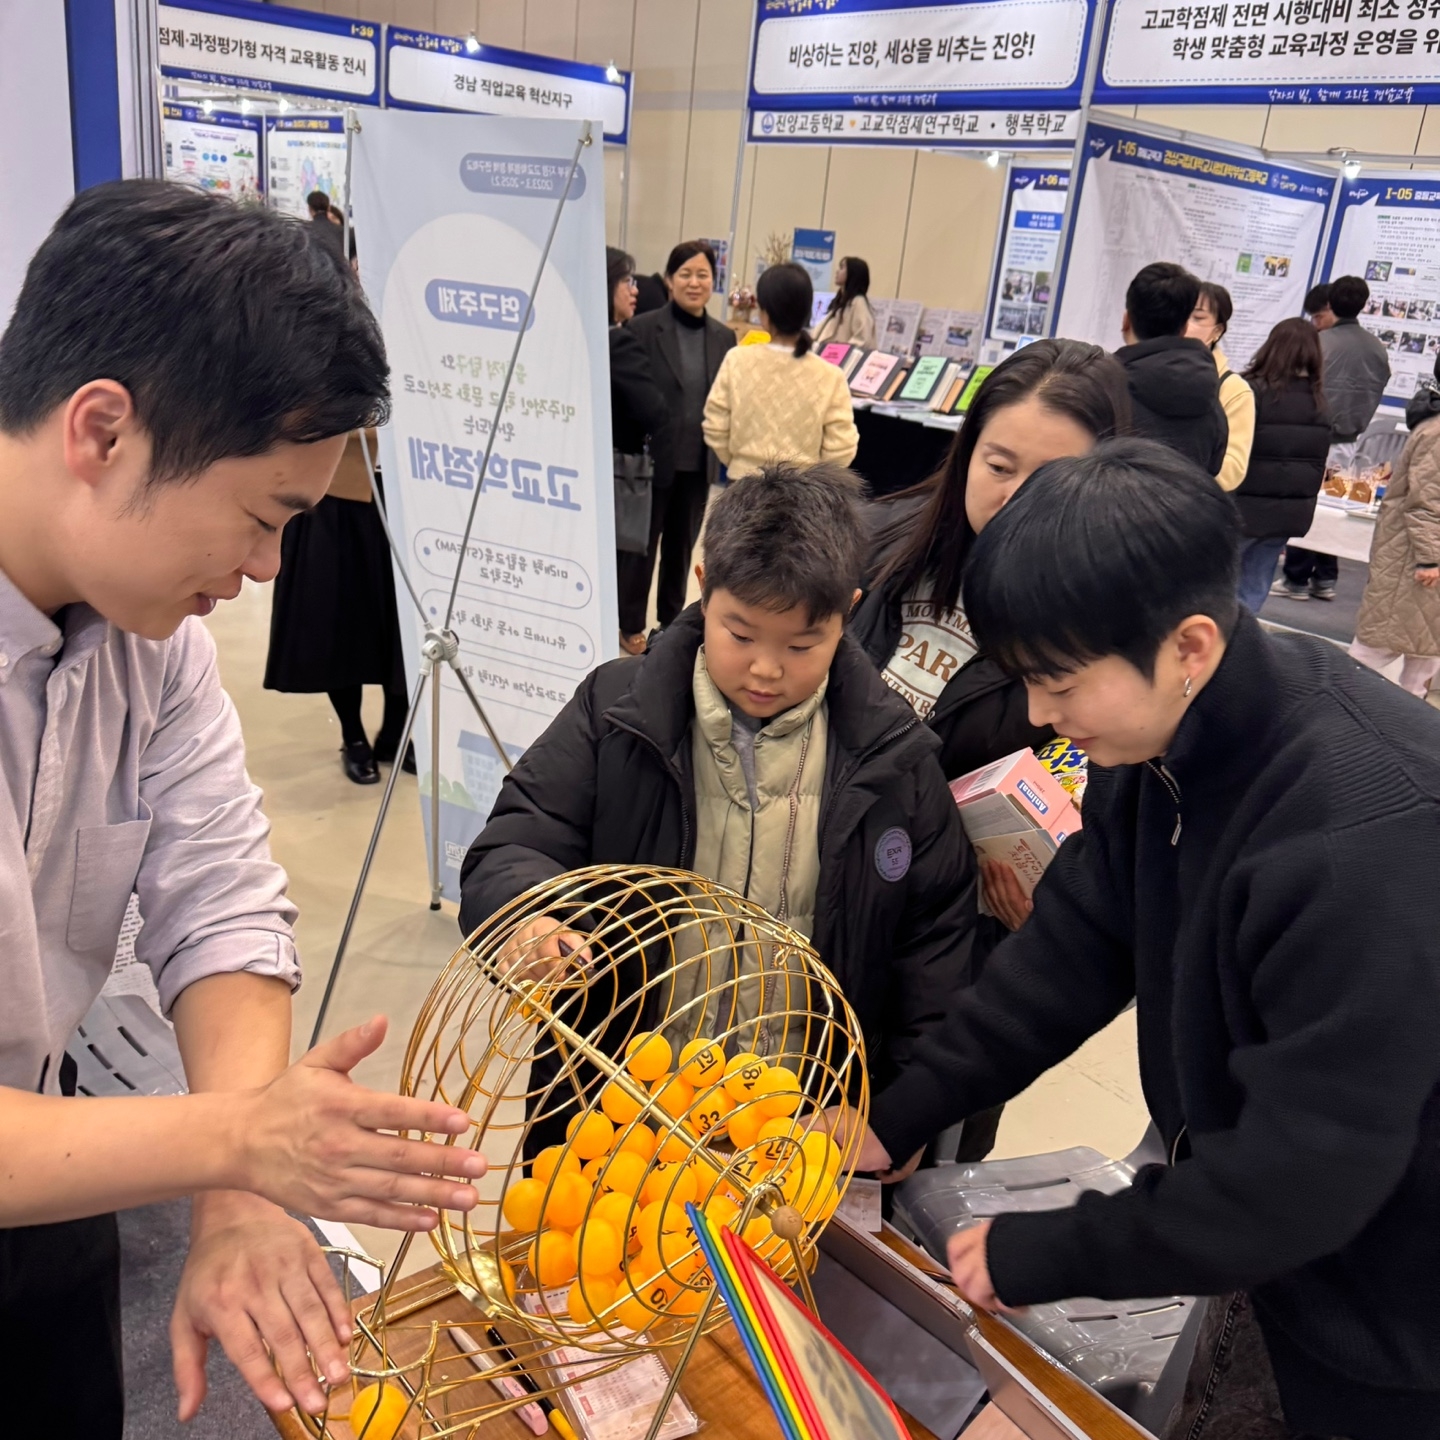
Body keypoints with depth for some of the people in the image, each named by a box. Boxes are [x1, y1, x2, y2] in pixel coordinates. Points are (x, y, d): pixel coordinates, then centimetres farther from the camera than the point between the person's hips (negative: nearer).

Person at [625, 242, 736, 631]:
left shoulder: (724, 337, 6)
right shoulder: (643, 328, -7)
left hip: (699, 463, 4)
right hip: (653, 459, -4)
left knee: (682, 547, 15)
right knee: (642, 545, 7)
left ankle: (671, 621, 30)